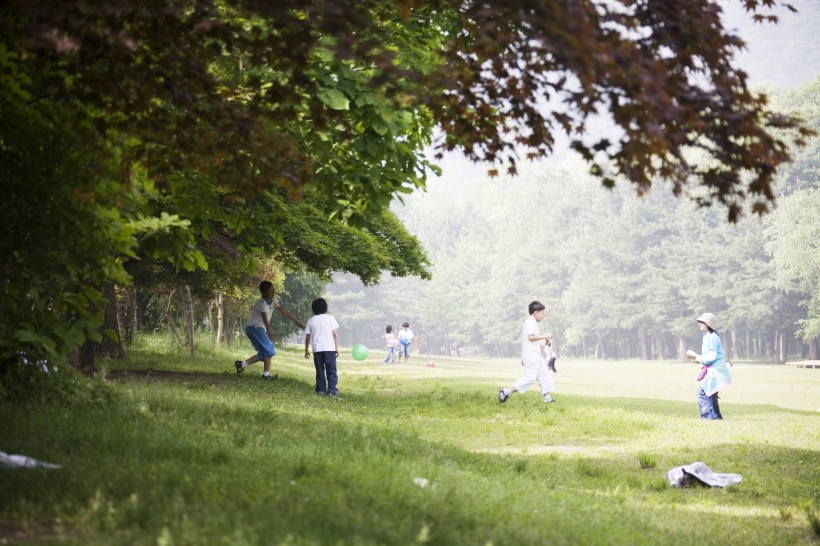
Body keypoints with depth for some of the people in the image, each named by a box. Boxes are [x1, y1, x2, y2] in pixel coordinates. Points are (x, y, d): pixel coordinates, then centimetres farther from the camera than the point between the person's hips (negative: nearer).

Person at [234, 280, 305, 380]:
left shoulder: (273, 302, 8)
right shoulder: (262, 302, -19)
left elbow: (284, 312, 8)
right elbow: (264, 317, -34)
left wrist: (298, 323, 5)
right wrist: (269, 330, -49)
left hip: (260, 329, 9)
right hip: (255, 327, -9)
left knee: (263, 354, 10)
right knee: (269, 350, -7)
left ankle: (241, 364, 9)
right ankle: (266, 374, -2)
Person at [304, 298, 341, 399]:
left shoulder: (311, 320, 7)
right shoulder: (330, 318, 2)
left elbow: (307, 337, 9)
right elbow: (335, 335, 0)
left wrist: (307, 350, 19)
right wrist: (337, 348, 5)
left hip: (317, 349, 2)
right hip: (330, 348, -2)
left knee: (320, 371, 10)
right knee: (331, 371, 0)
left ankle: (321, 390, 7)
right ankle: (331, 390, -11)